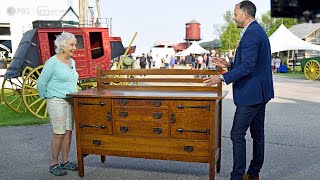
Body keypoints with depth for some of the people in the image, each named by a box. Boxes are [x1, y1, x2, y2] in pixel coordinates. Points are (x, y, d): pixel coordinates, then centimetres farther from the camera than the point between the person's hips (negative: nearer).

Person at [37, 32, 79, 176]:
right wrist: (46, 97, 2)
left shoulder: (72, 62, 10)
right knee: (59, 133, -3)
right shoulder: (52, 62, -12)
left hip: (71, 102, 7)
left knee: (68, 132, 9)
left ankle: (65, 161, 21)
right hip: (57, 102, -7)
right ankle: (54, 164, 11)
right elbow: (41, 83, -8)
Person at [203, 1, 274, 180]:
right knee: (258, 133, 15)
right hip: (260, 92, 11)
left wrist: (222, 77, -21)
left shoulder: (251, 33, -17)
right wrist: (230, 65, 14)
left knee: (238, 134, -5)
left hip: (251, 93, -11)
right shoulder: (258, 31, 16)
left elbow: (248, 66, -24)